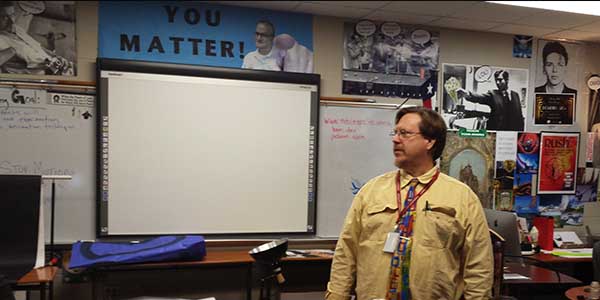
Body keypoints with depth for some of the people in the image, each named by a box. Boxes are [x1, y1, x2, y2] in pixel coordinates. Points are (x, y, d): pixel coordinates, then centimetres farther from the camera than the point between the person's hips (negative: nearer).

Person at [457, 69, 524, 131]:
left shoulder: (515, 95, 12)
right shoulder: (493, 94, 1)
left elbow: (519, 116, 13)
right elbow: (480, 98, -20)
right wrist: (467, 94, -41)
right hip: (495, 132, -3)